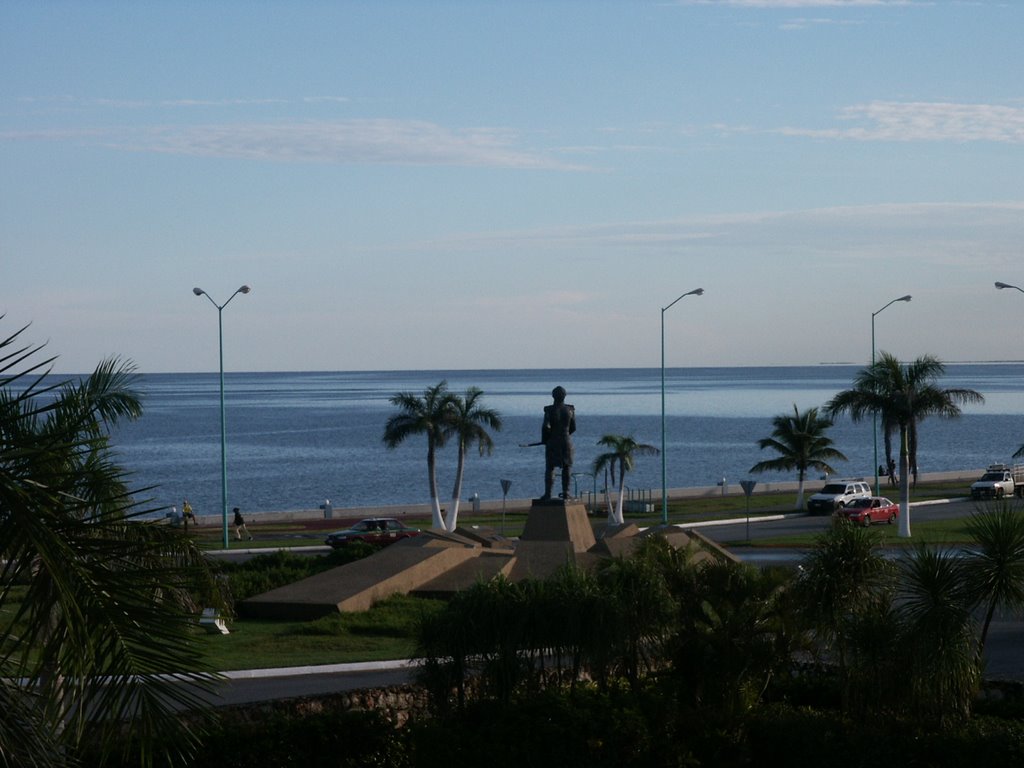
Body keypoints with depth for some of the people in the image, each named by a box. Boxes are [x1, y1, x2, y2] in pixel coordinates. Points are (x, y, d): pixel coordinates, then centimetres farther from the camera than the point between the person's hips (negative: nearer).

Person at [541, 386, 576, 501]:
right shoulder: (570, 409, -1)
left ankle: (548, 493, -1)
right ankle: (565, 492, 10)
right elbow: (573, 428, 5)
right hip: (566, 442, 3)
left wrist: (545, 440, -1)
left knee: (549, 468, 3)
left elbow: (546, 427, -16)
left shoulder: (550, 410, -11)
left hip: (552, 442, -2)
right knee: (566, 468, 11)